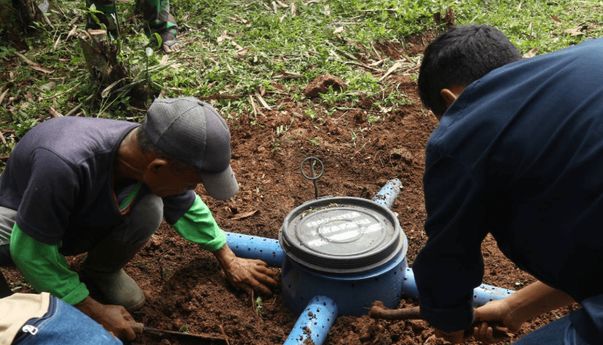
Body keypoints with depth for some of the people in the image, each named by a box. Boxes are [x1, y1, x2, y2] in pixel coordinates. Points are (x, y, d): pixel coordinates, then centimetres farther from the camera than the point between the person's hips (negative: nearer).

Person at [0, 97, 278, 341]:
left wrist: (229, 261, 3)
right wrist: (93, 310, -23)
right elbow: (31, 250, -30)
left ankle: (101, 274, 2)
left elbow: (187, 209, -4)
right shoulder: (65, 165, -44)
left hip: (89, 218, 4)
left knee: (149, 210, -27)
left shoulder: (155, 155, -26)